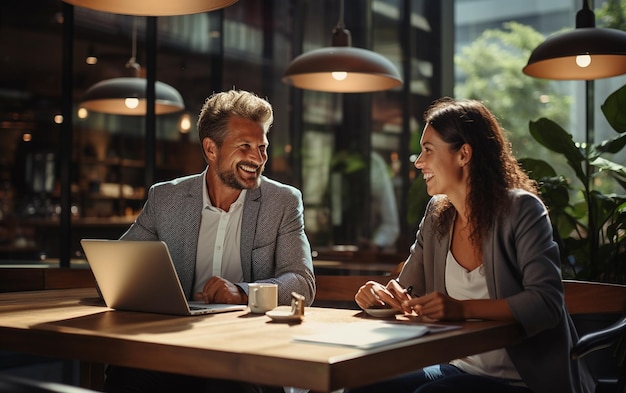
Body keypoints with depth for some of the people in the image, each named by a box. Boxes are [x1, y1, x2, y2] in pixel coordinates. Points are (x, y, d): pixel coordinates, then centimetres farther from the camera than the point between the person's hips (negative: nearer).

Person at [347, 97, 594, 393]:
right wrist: (380, 295, -13)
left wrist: (463, 309, -35)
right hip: (461, 369, 6)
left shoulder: (521, 210, -13)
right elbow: (407, 295, 10)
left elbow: (546, 302, -23)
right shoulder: (437, 215, 5)